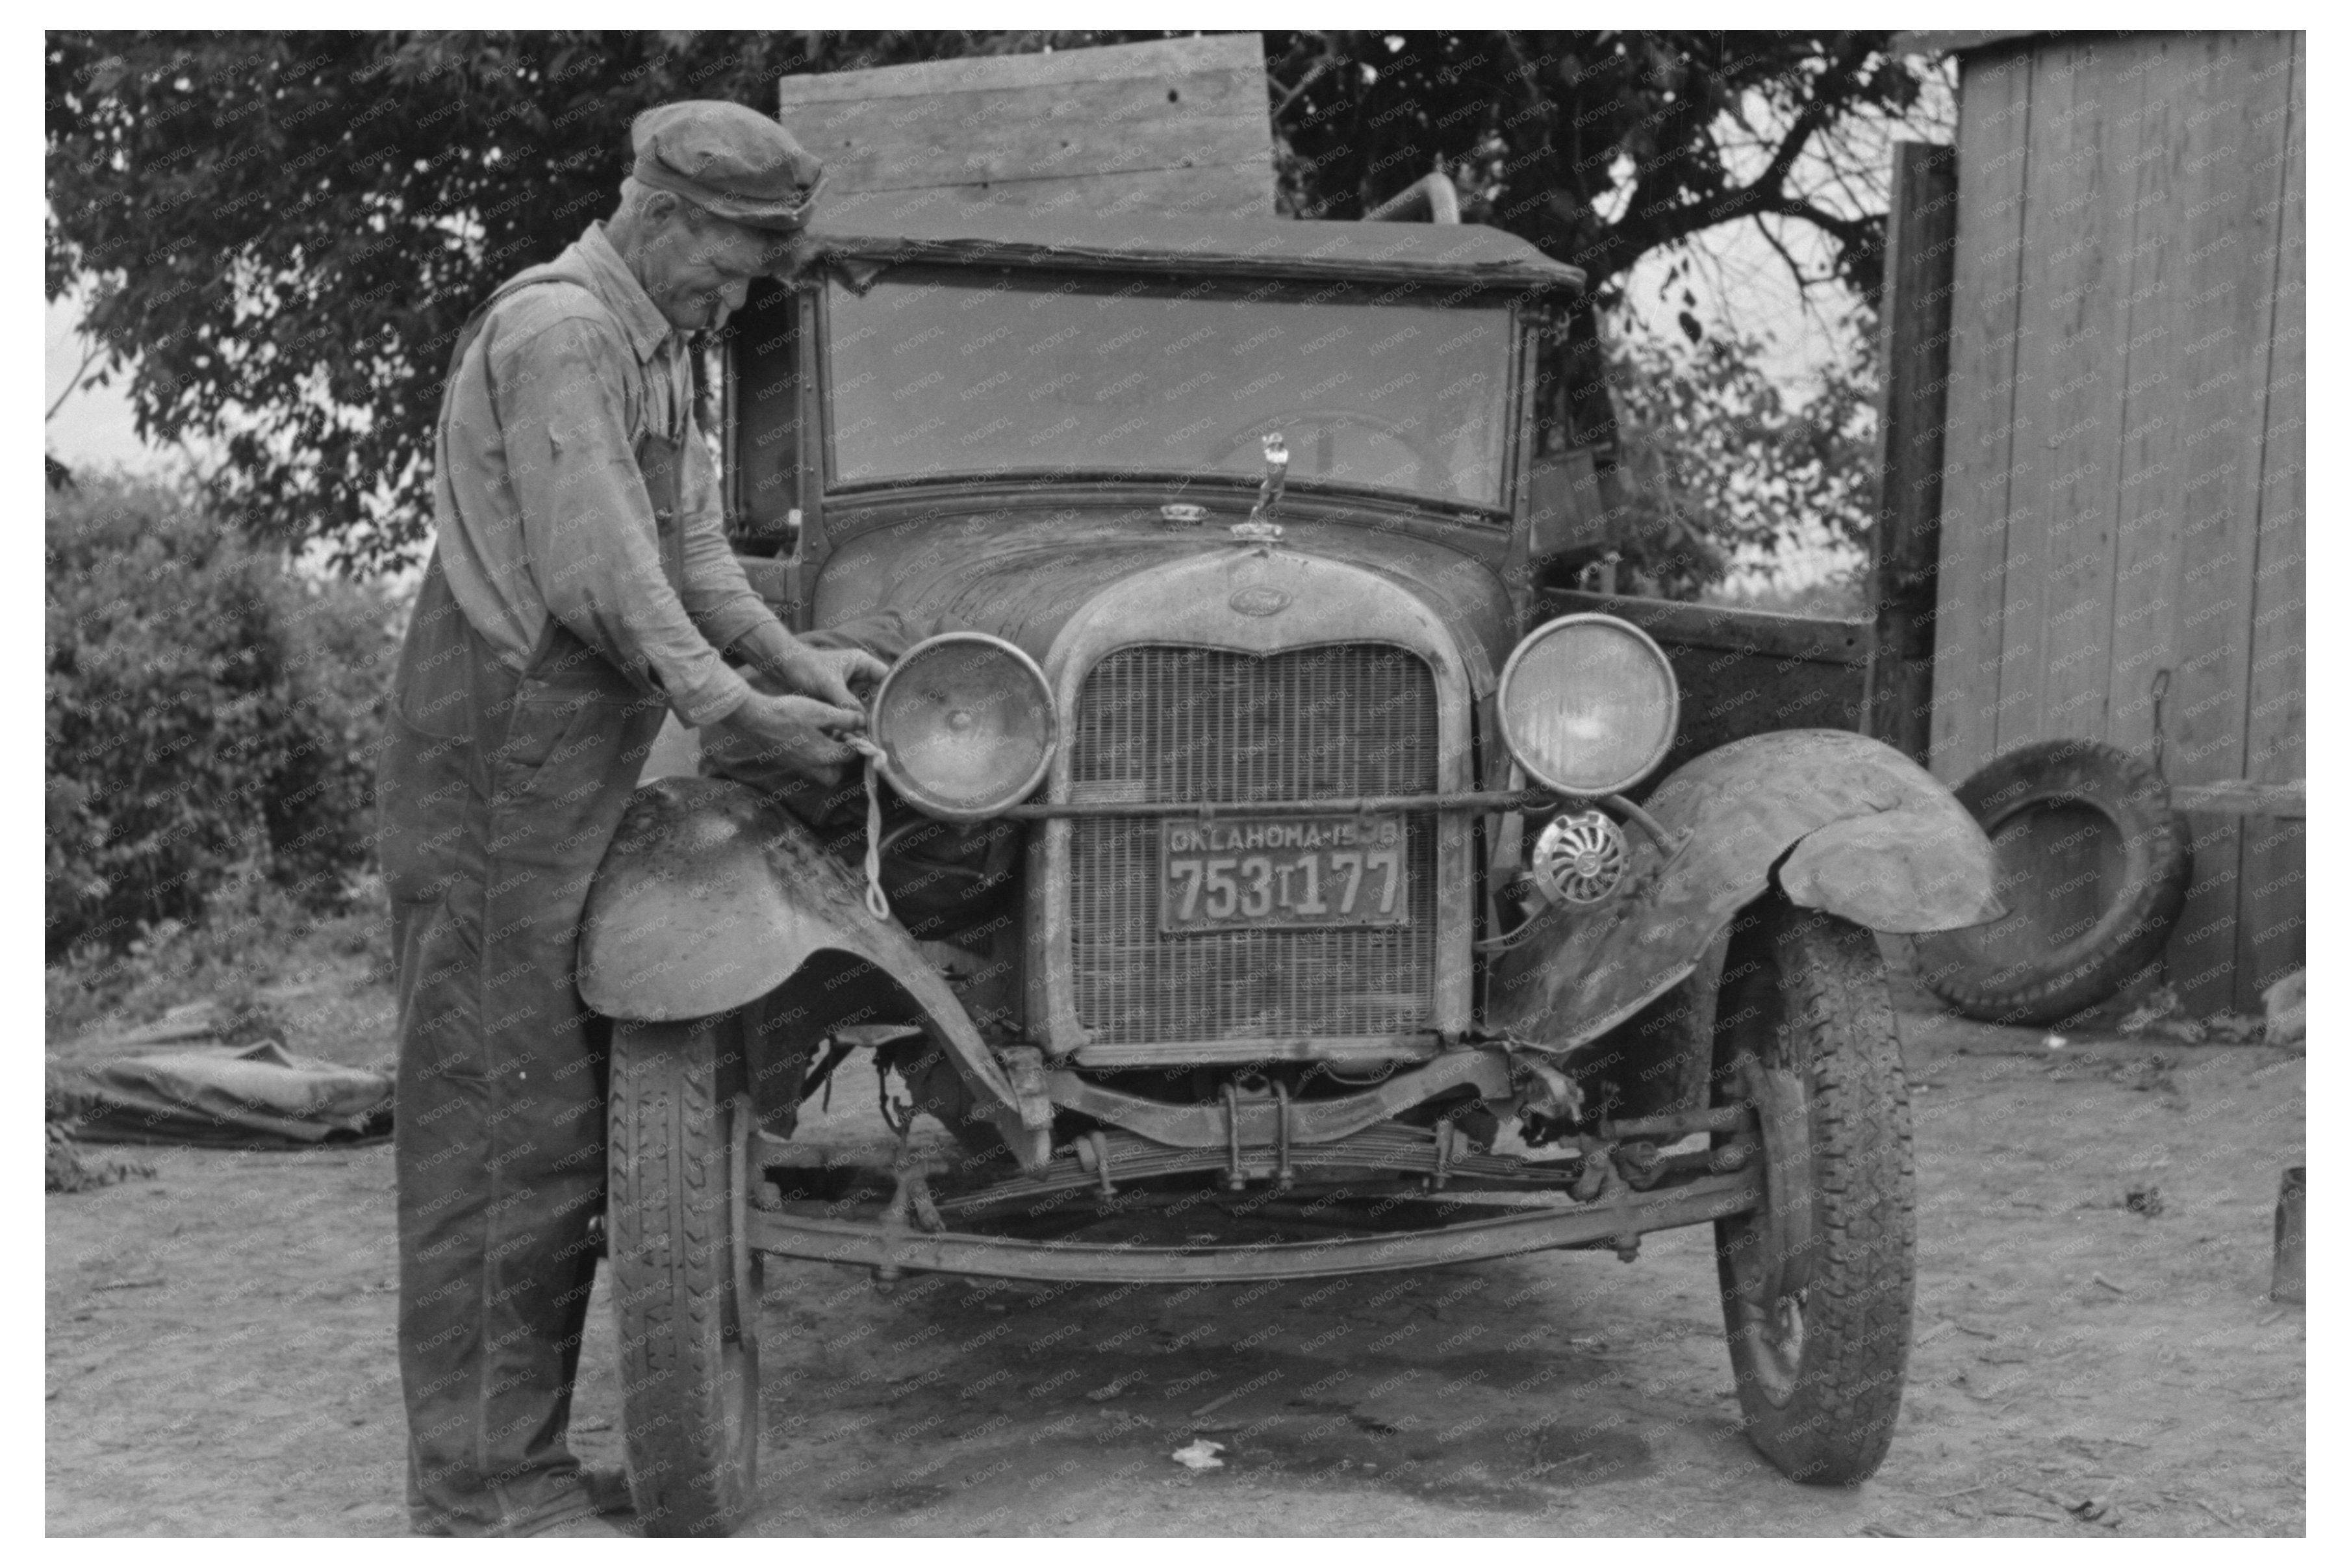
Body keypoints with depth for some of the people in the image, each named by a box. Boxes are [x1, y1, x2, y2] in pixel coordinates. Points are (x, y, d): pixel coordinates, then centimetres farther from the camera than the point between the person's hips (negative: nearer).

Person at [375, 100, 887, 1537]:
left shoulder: (657, 354, 20)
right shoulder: (556, 329, -12)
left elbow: (691, 548, 13)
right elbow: (593, 576, -19)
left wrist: (794, 658, -1)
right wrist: (735, 712, -19)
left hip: (573, 773, 10)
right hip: (498, 757, -10)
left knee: (556, 1116, 10)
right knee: (501, 1112, -8)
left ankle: (517, 1458, 18)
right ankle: (478, 1486, -1)